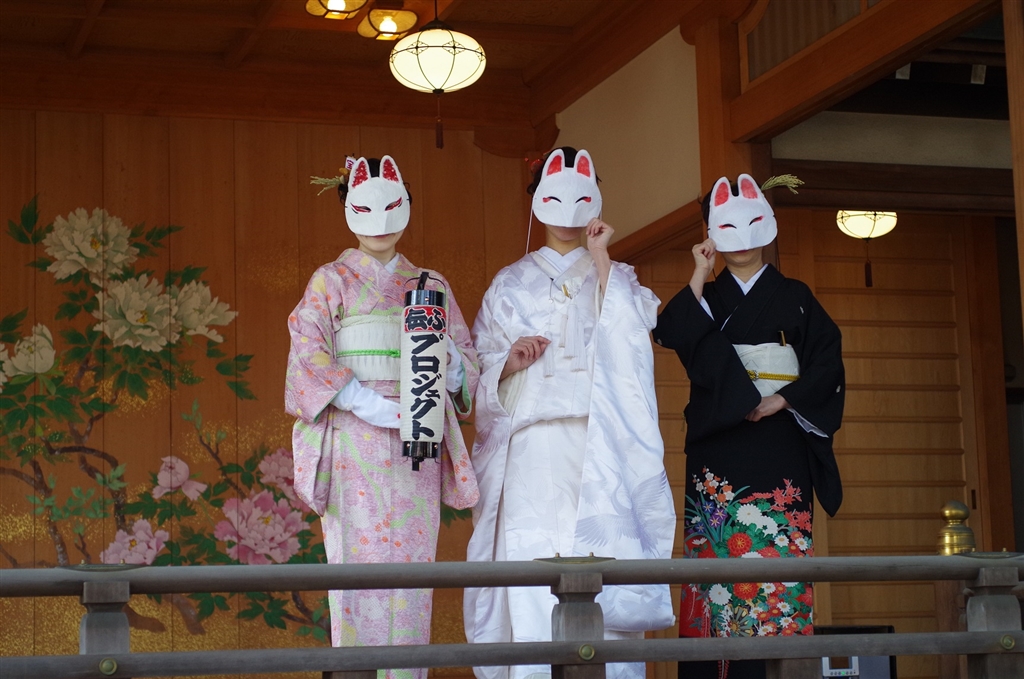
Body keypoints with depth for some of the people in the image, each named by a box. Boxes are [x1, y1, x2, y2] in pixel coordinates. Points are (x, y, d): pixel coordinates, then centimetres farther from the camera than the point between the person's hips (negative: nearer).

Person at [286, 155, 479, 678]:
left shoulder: (431, 284, 19)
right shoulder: (331, 281, 8)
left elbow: (466, 356, 16)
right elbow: (310, 355, -4)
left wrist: (453, 368, -9)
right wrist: (373, 406, -17)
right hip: (355, 438, -3)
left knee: (413, 560, -2)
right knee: (361, 559, -10)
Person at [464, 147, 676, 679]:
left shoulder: (616, 278, 18)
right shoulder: (511, 284, 19)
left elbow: (628, 336, -3)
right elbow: (483, 365, 14)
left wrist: (600, 260, -1)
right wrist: (510, 362, -7)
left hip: (600, 443, 0)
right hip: (533, 441, 0)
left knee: (602, 561, -13)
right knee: (531, 558, -13)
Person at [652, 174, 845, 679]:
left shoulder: (794, 298, 11)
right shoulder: (705, 299, 14)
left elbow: (827, 363, 2)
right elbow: (669, 334, -7)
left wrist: (780, 400, -11)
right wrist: (699, 276, -7)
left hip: (779, 443, -1)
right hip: (718, 445, 1)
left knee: (777, 553, -8)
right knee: (717, 555, -7)